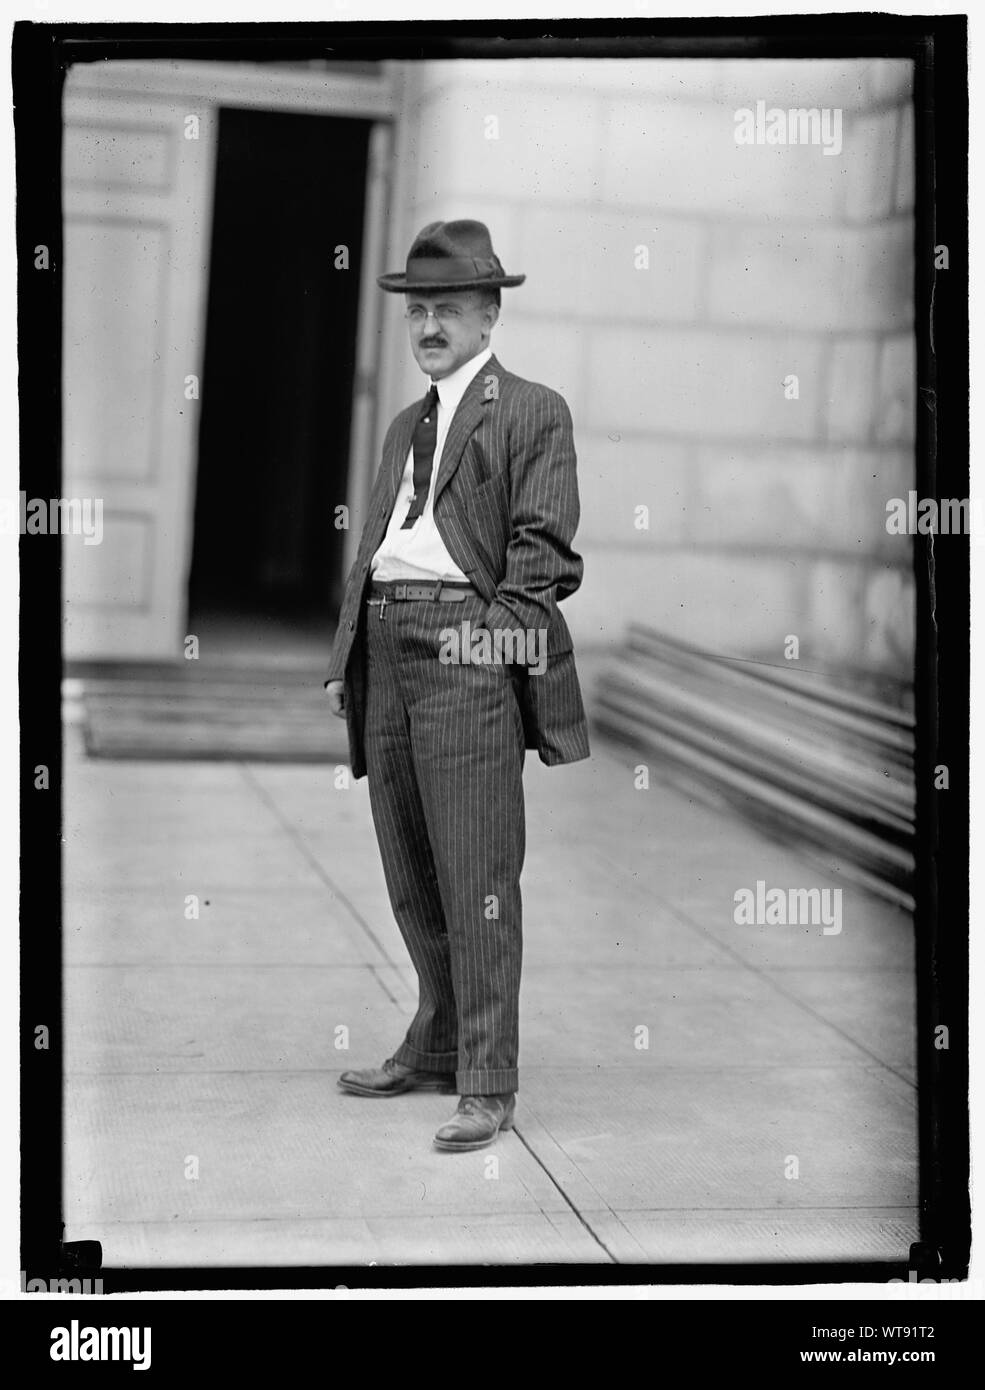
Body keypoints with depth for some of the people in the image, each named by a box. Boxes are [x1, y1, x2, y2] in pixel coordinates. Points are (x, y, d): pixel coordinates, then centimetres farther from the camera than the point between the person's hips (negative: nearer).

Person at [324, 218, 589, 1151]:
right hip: (385, 650, 8)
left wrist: (498, 633, -16)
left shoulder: (532, 412, 2)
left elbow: (542, 547, -6)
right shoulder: (406, 425, 25)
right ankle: (437, 1044, 28)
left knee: (476, 873, -9)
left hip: (467, 644, -8)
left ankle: (486, 1085, -5)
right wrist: (346, 655, 15)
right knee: (408, 873, 13)